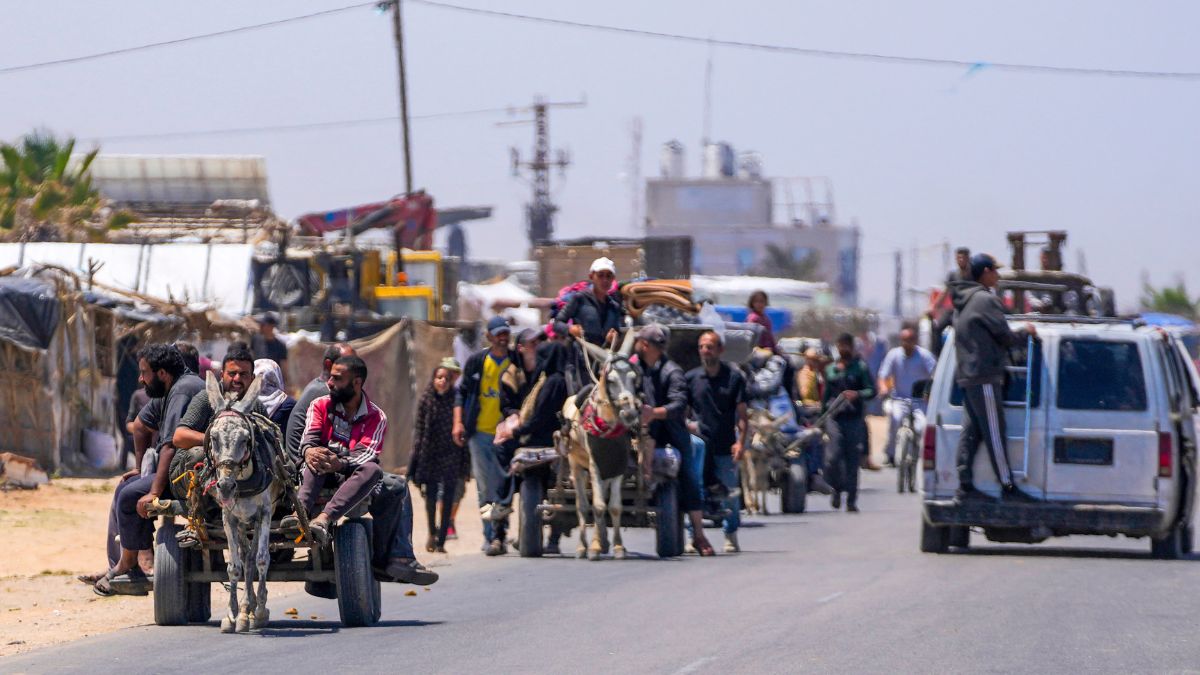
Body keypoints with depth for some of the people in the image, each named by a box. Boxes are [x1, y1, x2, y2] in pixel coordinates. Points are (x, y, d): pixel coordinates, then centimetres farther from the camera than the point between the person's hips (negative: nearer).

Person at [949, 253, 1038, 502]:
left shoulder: (963, 302, 18)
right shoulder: (985, 300, -13)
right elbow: (1004, 336, -11)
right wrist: (1026, 332, 7)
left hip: (966, 376, 9)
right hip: (985, 376, -9)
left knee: (971, 432, 8)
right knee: (994, 433, -6)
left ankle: (965, 485, 5)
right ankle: (1008, 487, -4)